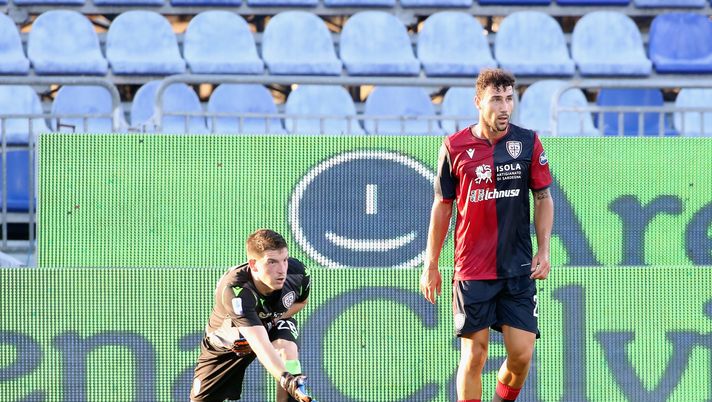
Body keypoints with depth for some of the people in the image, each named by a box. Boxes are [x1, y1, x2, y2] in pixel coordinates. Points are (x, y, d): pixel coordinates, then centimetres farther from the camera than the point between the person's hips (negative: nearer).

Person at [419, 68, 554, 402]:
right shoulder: (454, 147, -1)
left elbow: (543, 198, 10)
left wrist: (544, 251, 0)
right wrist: (431, 265, 7)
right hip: (471, 271, -1)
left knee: (522, 353, -4)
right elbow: (442, 206, 7)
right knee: (474, 355, -2)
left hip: (519, 270, 1)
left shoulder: (528, 143, 2)